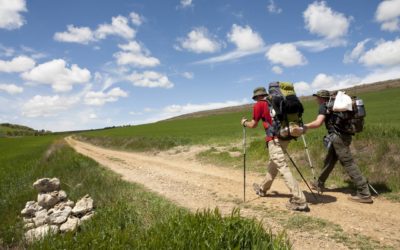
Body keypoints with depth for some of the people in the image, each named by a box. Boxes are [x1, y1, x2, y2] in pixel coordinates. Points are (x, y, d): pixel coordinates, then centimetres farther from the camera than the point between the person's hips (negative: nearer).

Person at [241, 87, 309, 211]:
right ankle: (263, 189, 40)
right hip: (284, 136, 8)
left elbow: (253, 125, 7)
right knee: (273, 164, 22)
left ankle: (299, 201, -14)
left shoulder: (259, 104, 0)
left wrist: (244, 122, 25)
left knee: (283, 168, -10)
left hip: (274, 139, -8)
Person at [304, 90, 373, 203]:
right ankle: (319, 184, 31)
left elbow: (318, 123, -18)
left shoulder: (324, 106, -6)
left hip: (338, 137, -9)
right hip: (343, 135, 9)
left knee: (348, 164, -8)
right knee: (329, 161, 18)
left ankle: (364, 194, -6)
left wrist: (304, 126, -7)